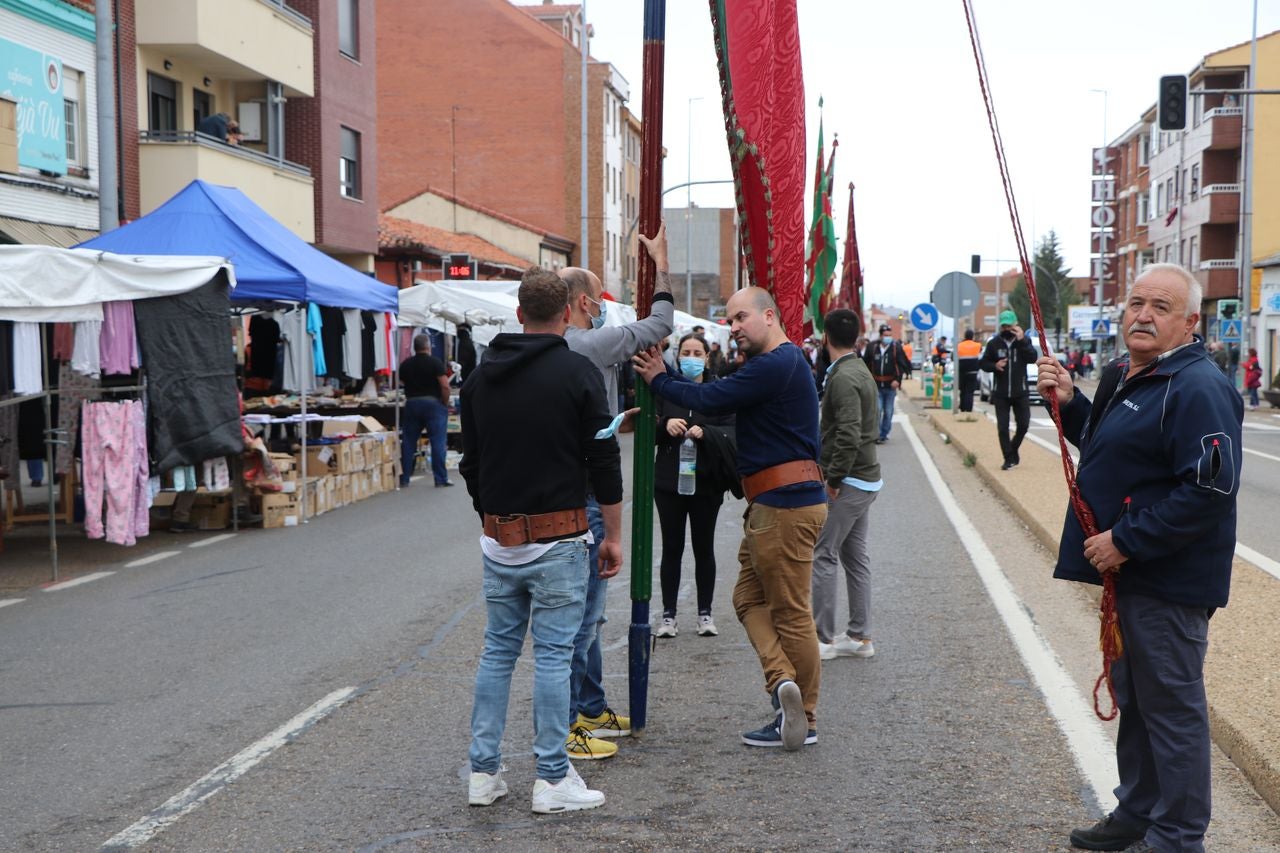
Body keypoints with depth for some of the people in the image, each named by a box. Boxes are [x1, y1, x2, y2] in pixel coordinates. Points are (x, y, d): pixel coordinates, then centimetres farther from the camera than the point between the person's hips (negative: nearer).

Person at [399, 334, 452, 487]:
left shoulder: (405, 364, 6)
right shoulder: (436, 363, -9)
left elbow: (401, 382, 14)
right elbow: (445, 386, -15)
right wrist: (445, 404, -3)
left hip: (411, 404, 4)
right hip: (433, 404, -4)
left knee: (408, 443, 10)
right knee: (438, 442, -1)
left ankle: (403, 479, 14)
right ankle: (440, 479, -2)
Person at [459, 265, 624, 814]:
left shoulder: (481, 376, 8)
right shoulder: (577, 372, -8)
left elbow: (470, 461, 14)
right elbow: (604, 461, -8)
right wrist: (613, 535, 0)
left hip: (499, 539, 5)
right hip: (557, 539, -5)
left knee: (498, 650, 13)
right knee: (553, 655, 0)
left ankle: (483, 773, 16)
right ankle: (552, 780, 6)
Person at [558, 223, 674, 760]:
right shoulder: (591, 345, -16)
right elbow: (660, 324, -7)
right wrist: (661, 263, 4)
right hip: (584, 499, -10)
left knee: (586, 610, 19)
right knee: (579, 616, -5)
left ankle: (591, 709, 29)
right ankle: (560, 727, 0)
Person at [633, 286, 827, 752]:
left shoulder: (776, 364, -17)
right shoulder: (781, 361, 18)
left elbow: (710, 399, -18)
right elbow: (718, 399, 12)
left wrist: (659, 380, -3)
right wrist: (664, 374, 3)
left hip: (785, 504, -11)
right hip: (772, 504, 11)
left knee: (790, 612, -3)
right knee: (749, 597, 11)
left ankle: (802, 719, 5)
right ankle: (784, 681, 1)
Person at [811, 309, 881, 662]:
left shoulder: (843, 378, -17)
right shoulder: (861, 371, 14)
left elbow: (848, 435, -26)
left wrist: (834, 478, -18)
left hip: (847, 483, -10)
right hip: (867, 480, 10)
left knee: (823, 556, -3)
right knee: (855, 557, 13)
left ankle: (823, 638, 2)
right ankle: (859, 636, 18)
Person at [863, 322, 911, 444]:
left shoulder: (896, 347, -5)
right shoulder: (872, 347, -3)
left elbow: (904, 365, -2)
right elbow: (866, 364, 6)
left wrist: (898, 379, -14)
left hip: (890, 385, 0)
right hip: (876, 385, 0)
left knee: (888, 412, 7)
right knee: (877, 410, -8)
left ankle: (884, 434, 19)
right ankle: (877, 434, 0)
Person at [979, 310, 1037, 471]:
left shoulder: (1024, 341, 2)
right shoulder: (994, 343, 1)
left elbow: (1033, 358, -13)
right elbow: (982, 363, 5)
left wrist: (1022, 341, -21)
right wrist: (994, 365, -15)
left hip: (1020, 393, 0)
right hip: (1000, 394, 0)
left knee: (1023, 424, 4)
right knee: (1002, 427, -1)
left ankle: (1013, 450, 28)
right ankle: (1009, 458, 7)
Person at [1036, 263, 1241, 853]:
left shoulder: (1197, 389, -19)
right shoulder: (1124, 376, 11)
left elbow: (1208, 488, -27)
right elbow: (1104, 447, 24)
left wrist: (1125, 541, -24)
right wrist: (1069, 402, 6)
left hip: (1169, 582, -10)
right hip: (1126, 570, 10)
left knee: (1171, 706, 2)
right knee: (1134, 699, 20)